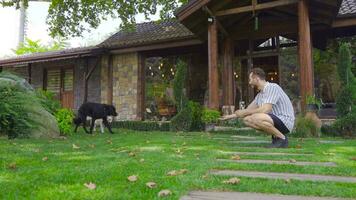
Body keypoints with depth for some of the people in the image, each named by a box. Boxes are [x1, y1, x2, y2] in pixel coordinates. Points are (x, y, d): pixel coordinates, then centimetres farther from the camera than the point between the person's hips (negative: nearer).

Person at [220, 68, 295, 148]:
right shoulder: (260, 94, 10)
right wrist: (231, 116, 23)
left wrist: (244, 112, -16)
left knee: (256, 117, -32)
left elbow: (265, 110, -27)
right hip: (275, 120, 9)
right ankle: (275, 136, 7)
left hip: (285, 121, -9)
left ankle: (282, 138, -10)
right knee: (247, 119, 1)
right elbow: (249, 109, 19)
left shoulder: (273, 87, -17)